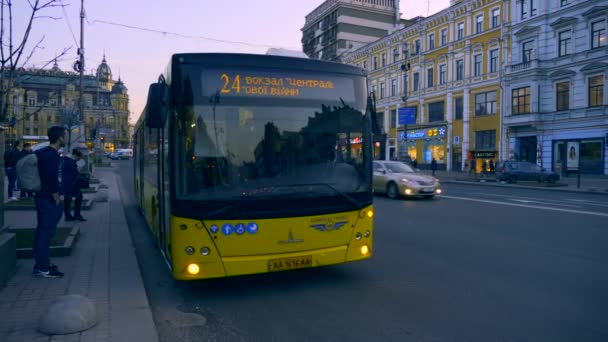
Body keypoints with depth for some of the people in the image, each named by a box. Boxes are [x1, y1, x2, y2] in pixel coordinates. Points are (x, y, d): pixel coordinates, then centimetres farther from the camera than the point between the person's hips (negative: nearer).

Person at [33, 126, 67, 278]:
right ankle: (42, 268, -2)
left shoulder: (42, 152, 12)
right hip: (49, 199, -10)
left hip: (41, 197, 10)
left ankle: (41, 263, 24)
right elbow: (52, 180, -23)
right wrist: (57, 200, -16)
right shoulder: (52, 155, -18)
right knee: (47, 231, -6)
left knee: (42, 230, 15)